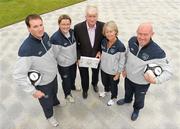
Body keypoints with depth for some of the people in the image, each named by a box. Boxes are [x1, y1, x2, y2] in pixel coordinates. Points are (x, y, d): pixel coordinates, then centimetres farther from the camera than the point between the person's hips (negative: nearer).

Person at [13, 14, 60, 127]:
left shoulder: (45, 35, -15)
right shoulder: (26, 49, -35)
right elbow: (19, 75, -29)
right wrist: (33, 91, -22)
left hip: (54, 75, 6)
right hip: (42, 83, -5)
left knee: (54, 92, 34)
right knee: (46, 102, 23)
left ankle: (55, 102, 68)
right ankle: (50, 116, 55)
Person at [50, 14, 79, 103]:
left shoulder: (72, 32, -11)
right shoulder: (55, 38, -31)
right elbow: (56, 54, -21)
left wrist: (76, 57, 7)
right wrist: (65, 60, -12)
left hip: (73, 61, 6)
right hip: (63, 65, -5)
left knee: (73, 76, 30)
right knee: (66, 80, 19)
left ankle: (72, 86, 63)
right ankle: (68, 94, 49)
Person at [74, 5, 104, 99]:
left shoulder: (102, 26, -19)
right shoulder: (78, 27, -24)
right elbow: (75, 44, -11)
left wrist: (100, 51, -14)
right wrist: (78, 57, -16)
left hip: (96, 56, 2)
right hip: (83, 57, -2)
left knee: (96, 72, 29)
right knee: (84, 76, 21)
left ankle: (94, 83, 63)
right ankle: (85, 89, 52)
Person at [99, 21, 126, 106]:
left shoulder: (120, 46, -28)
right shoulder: (103, 42, -12)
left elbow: (122, 61, -17)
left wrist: (118, 73, -11)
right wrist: (101, 65, 11)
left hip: (113, 71, -5)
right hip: (103, 69, 5)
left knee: (113, 85, 21)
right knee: (104, 82, 30)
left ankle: (113, 97, 50)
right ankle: (106, 90, 63)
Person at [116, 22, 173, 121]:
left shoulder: (157, 52, -35)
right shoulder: (132, 41, -20)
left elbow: (168, 71, -26)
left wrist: (156, 80, -42)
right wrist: (124, 68, 3)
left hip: (142, 83, -3)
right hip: (128, 77, 4)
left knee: (139, 98, 27)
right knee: (128, 91, 34)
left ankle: (136, 109, 61)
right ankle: (127, 100, 68)